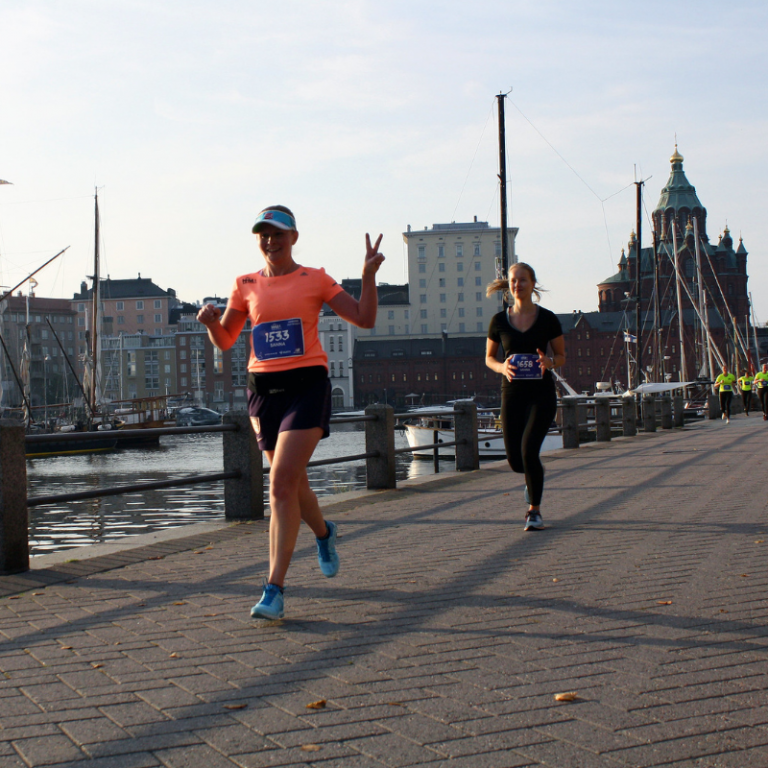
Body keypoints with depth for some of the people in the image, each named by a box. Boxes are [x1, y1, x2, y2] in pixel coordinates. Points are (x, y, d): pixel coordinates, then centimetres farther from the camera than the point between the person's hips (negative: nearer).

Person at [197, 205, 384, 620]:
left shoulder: (315, 279, 4)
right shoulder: (246, 285, 11)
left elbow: (364, 318, 2)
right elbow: (225, 340, 13)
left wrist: (369, 274, -11)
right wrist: (210, 321, -8)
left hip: (306, 386, -4)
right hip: (263, 387, 4)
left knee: (282, 483, -17)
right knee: (292, 481, 15)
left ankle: (274, 588, -15)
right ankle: (324, 532, 48)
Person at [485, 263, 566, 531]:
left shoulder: (547, 319, -1)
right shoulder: (499, 321, 2)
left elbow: (562, 356, 7)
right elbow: (489, 358, 11)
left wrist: (549, 362, -16)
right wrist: (502, 367, -11)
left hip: (541, 393, -2)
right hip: (512, 393, 2)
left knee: (529, 449, -18)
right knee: (515, 460, 3)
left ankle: (535, 510, -2)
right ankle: (533, 477, 41)